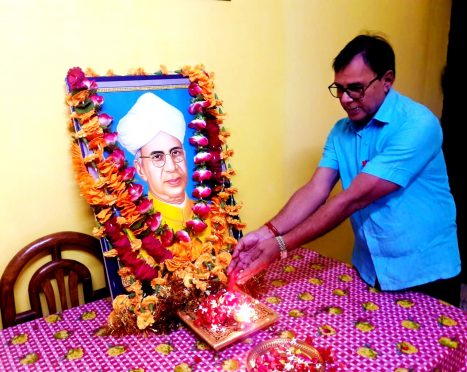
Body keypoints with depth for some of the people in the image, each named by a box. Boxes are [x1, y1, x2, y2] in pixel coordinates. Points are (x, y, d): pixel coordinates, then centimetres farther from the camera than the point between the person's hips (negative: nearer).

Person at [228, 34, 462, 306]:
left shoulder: (417, 125, -22)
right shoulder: (341, 131, 0)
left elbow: (353, 199, -28)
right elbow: (316, 191, -11)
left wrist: (281, 245, -28)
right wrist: (268, 232, -27)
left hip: (425, 273, -5)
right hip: (370, 270, 5)